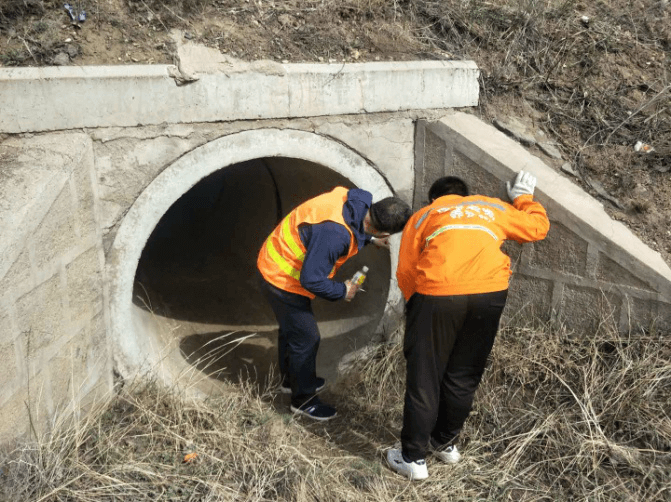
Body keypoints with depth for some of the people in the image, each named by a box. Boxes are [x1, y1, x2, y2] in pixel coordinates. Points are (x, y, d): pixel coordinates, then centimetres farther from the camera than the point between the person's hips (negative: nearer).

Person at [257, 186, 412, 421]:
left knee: (291, 328, 27)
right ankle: (303, 399, 23)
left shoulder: (354, 199, -12)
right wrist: (342, 290, -17)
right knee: (305, 338, 3)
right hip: (284, 280, -10)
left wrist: (369, 238, 14)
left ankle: (290, 379, 49)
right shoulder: (335, 234, -39)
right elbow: (311, 279, -32)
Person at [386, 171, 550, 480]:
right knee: (463, 376, 19)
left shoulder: (424, 215, 20)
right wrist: (524, 198, 52)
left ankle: (413, 459, 17)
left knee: (423, 378, 10)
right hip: (490, 293, 3)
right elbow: (537, 227, 35)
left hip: (437, 293, -2)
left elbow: (405, 272, 13)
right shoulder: (493, 207, 26)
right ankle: (445, 443, 35)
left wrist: (416, 307, 28)